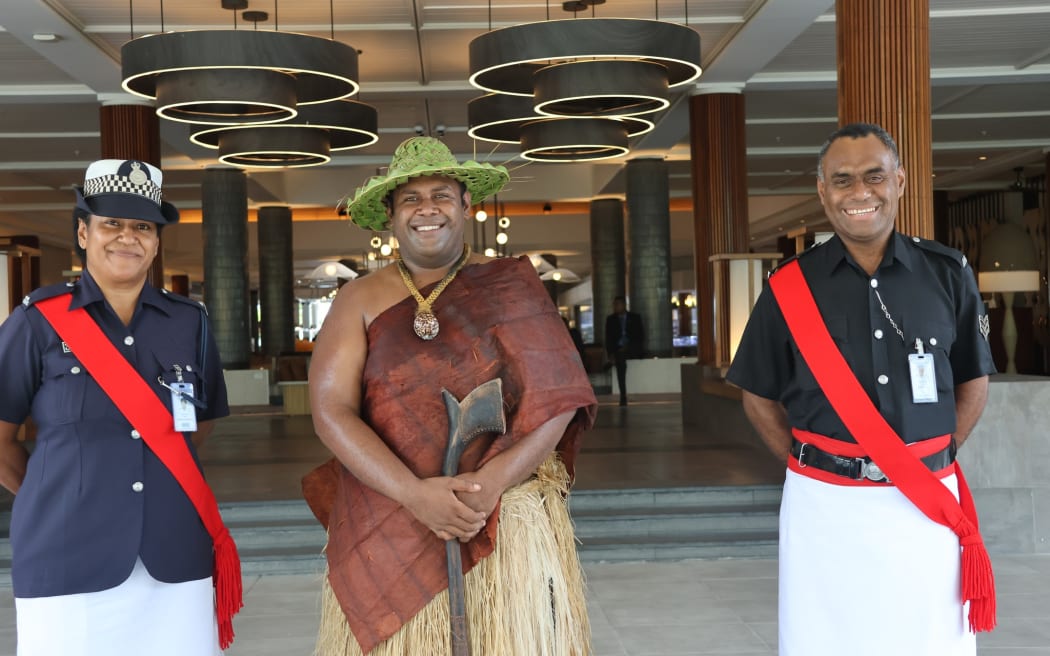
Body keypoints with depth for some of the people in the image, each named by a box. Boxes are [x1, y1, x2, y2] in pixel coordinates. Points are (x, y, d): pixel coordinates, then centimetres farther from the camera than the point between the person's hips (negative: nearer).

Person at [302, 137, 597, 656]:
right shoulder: (360, 300, 3)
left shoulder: (511, 288, 2)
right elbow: (331, 410, -6)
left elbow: (555, 399, -4)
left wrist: (492, 481, -20)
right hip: (388, 530, 1)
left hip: (506, 520, 0)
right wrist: (414, 493, -19)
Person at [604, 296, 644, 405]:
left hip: (633, 350, 1)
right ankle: (623, 396, -37)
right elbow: (608, 339, 7)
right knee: (620, 361, -31)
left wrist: (628, 347, -12)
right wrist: (611, 353, -9)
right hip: (618, 350, -1)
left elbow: (641, 336, 3)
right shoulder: (610, 319, 13)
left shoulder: (635, 317, 9)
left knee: (620, 355, -32)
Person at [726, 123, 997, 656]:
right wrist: (811, 469, -3)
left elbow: (974, 379, 11)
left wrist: (932, 463, 1)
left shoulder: (948, 273, 2)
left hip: (928, 506, 1)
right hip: (824, 505, -1)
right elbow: (759, 396, 7)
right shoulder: (790, 286, -1)